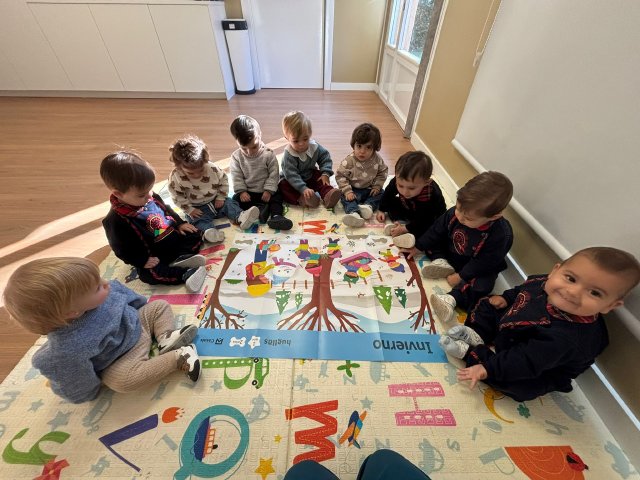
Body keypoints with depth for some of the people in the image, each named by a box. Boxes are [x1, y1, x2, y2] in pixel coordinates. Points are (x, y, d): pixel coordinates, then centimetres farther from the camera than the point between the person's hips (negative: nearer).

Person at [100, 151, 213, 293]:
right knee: (149, 274, -28)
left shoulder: (151, 197, -5)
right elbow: (122, 249, -15)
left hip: (173, 237, 6)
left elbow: (166, 210, 15)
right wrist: (143, 261, -19)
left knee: (194, 234, 0)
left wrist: (179, 224, 8)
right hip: (153, 255, -6)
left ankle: (181, 258, -18)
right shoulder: (116, 221, -22)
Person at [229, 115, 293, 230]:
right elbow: (236, 177, -3)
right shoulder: (236, 156, -5)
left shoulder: (268, 154, -11)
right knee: (236, 199, -19)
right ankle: (260, 208, -32)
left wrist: (269, 190, -19)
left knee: (277, 196, -25)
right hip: (247, 192, 2)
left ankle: (276, 216, -43)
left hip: (266, 192, -2)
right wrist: (241, 191, -15)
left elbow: (274, 174, -12)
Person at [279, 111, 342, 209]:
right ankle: (301, 199, -46)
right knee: (283, 186, -30)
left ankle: (327, 195, -28)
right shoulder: (288, 155, -30)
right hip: (291, 180, -4)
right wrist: (303, 189, -46)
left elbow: (325, 158, -2)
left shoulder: (315, 147, -15)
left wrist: (326, 173, -18)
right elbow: (291, 175, -35)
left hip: (310, 176, 4)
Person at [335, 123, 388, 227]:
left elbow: (383, 172, 5)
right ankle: (354, 213, -48)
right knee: (346, 198, -27)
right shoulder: (349, 161, -19)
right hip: (354, 190, -3)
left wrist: (377, 186, -8)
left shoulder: (377, 159, -10)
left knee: (381, 193, -11)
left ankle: (368, 206, -28)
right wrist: (347, 191, -24)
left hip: (370, 189, 4)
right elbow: (340, 175, -16)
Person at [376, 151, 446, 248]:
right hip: (408, 210, 5)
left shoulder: (431, 197, -42)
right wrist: (382, 210, 1)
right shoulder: (398, 181, -28)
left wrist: (405, 229, -33)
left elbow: (423, 221, -33)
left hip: (429, 219, -5)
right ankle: (400, 223, -25)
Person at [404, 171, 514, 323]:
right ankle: (441, 263, -17)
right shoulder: (454, 213, -23)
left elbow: (484, 263, -24)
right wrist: (418, 246, -5)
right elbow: (437, 231, -8)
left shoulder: (500, 235, -33)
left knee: (480, 285, -31)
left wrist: (460, 276, -22)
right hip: (449, 252, 5)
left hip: (477, 268, -4)